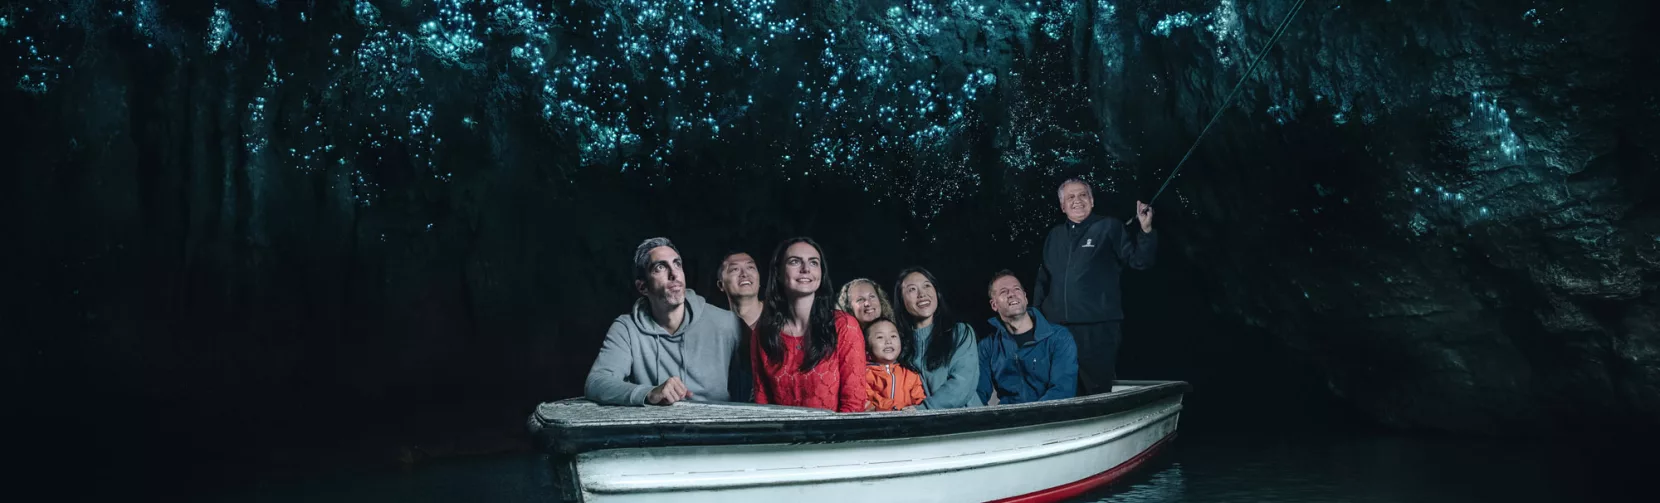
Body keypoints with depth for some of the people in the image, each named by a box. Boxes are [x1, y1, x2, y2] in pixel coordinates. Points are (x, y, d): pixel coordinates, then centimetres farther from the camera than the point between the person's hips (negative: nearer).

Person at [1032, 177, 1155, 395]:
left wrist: (1146, 230, -23)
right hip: (1057, 328, 5)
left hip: (1097, 327, -5)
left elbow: (1139, 261, -8)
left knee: (1100, 392, 1)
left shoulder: (1109, 227, 0)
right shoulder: (1055, 235, 15)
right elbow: (1043, 280, 22)